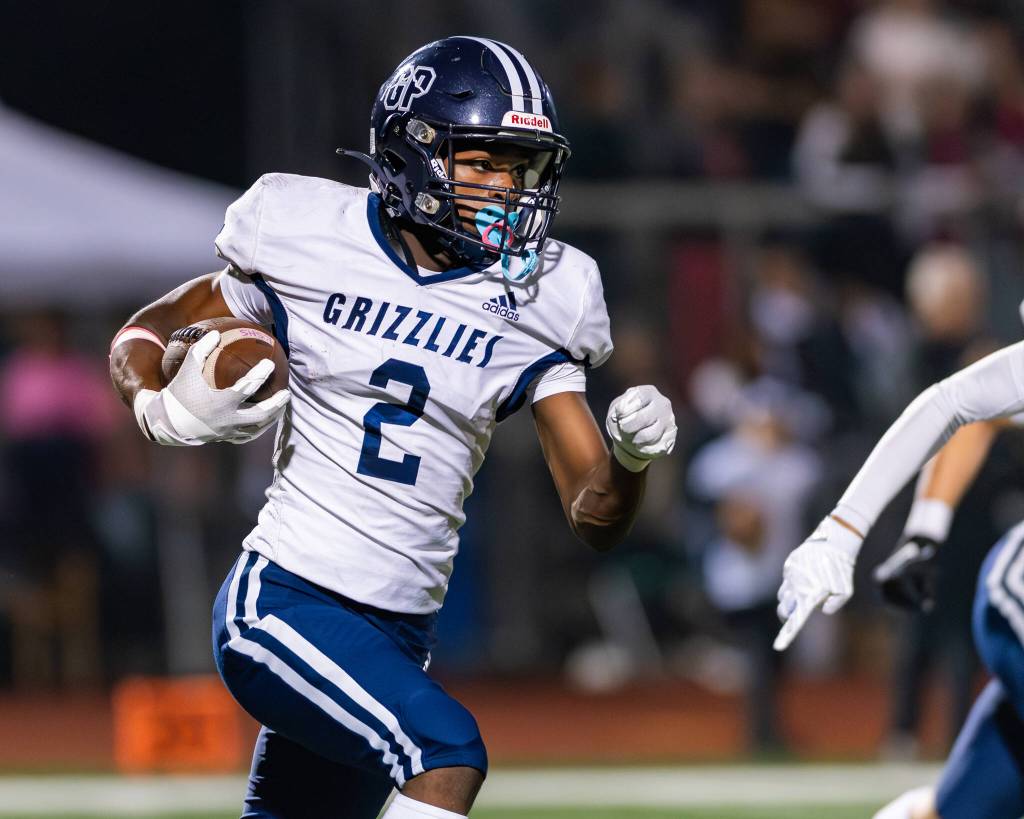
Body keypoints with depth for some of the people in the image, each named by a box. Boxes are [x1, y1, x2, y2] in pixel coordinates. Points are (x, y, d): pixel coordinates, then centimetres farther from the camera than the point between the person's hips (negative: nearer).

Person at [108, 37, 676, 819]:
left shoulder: (530, 301, 3)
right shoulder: (313, 245, -4)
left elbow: (595, 516, 2)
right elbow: (147, 333, 7)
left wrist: (631, 454, -20)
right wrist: (169, 410, -14)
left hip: (401, 631, 5)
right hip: (284, 600, -5)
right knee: (447, 752, -27)